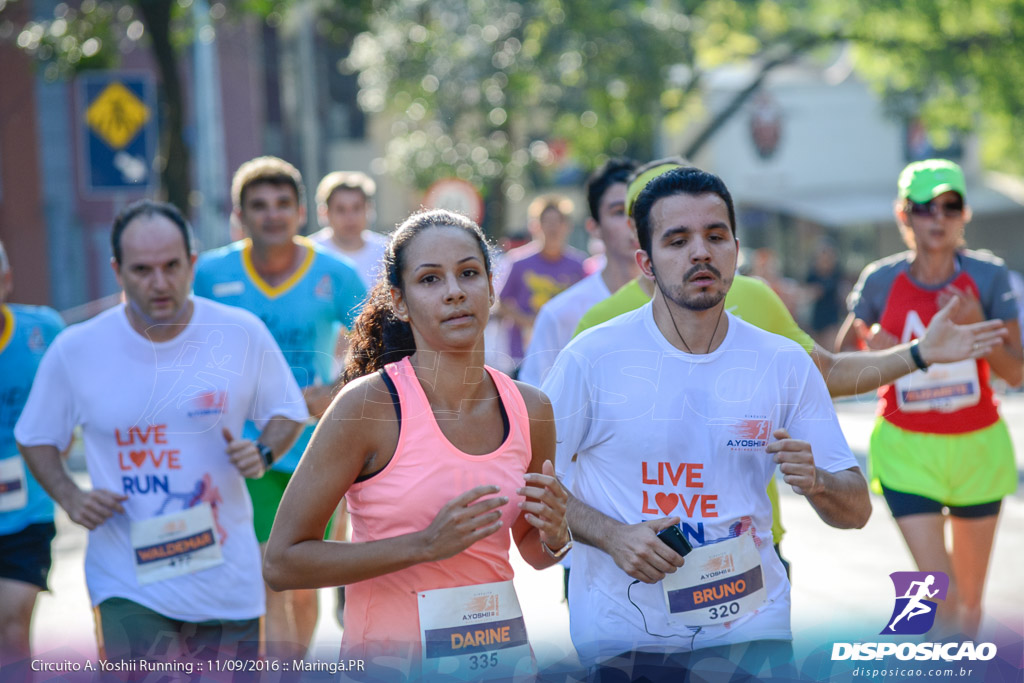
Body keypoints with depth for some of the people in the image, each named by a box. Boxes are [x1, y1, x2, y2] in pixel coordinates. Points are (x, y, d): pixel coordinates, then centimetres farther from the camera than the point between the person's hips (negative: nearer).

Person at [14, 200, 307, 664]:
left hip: (228, 578, 2)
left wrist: (263, 453, -11)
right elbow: (36, 439, 9)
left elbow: (286, 413, 11)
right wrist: (70, 497, -9)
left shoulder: (242, 334, -3)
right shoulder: (75, 350, -4)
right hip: (129, 582, -2)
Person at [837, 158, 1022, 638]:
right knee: (941, 593, -13)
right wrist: (873, 352, -17)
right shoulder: (880, 281, -6)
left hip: (977, 444, 1)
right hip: (907, 450, -1)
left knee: (969, 600, 10)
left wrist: (976, 326, -23)